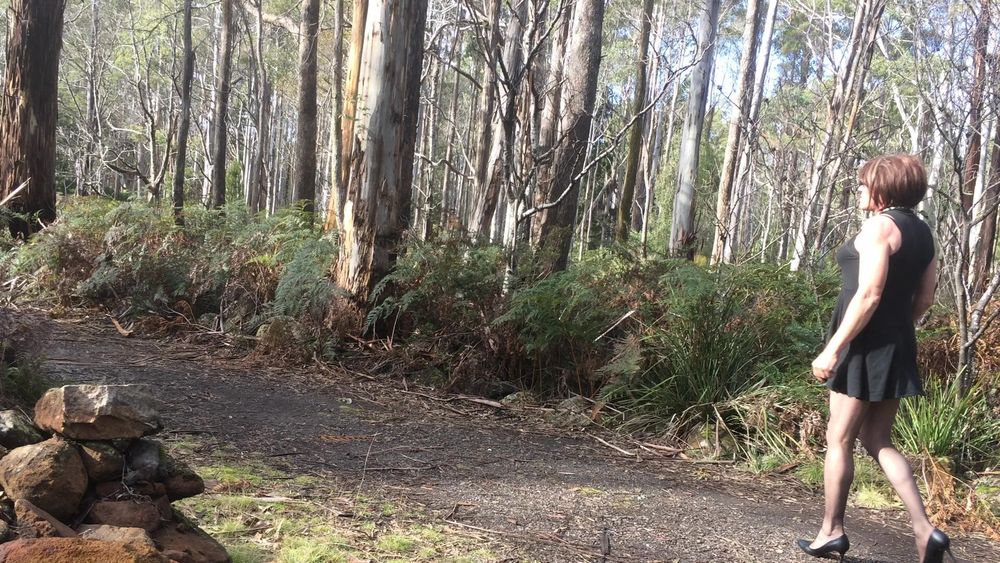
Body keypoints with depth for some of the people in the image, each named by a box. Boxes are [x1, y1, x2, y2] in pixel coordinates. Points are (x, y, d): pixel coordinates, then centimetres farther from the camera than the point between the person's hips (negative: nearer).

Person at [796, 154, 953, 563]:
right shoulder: (922, 231, 13)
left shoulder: (880, 226, -13)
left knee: (839, 441, 3)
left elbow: (868, 295, -21)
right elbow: (924, 299, 16)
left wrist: (832, 348, -20)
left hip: (865, 345, -9)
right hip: (897, 346, 9)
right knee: (878, 442, 13)